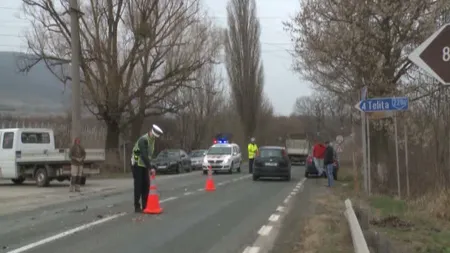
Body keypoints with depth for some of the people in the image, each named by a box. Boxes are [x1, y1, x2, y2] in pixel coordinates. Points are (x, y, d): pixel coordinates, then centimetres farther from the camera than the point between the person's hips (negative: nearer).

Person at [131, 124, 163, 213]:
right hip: (137, 165, -8)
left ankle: (145, 206, 11)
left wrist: (149, 166, 11)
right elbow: (144, 155, -32)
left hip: (144, 165, 8)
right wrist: (150, 168, -34)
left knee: (146, 185, 5)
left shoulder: (152, 140, 5)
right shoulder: (143, 140, -24)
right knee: (138, 185, -7)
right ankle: (137, 206, -1)